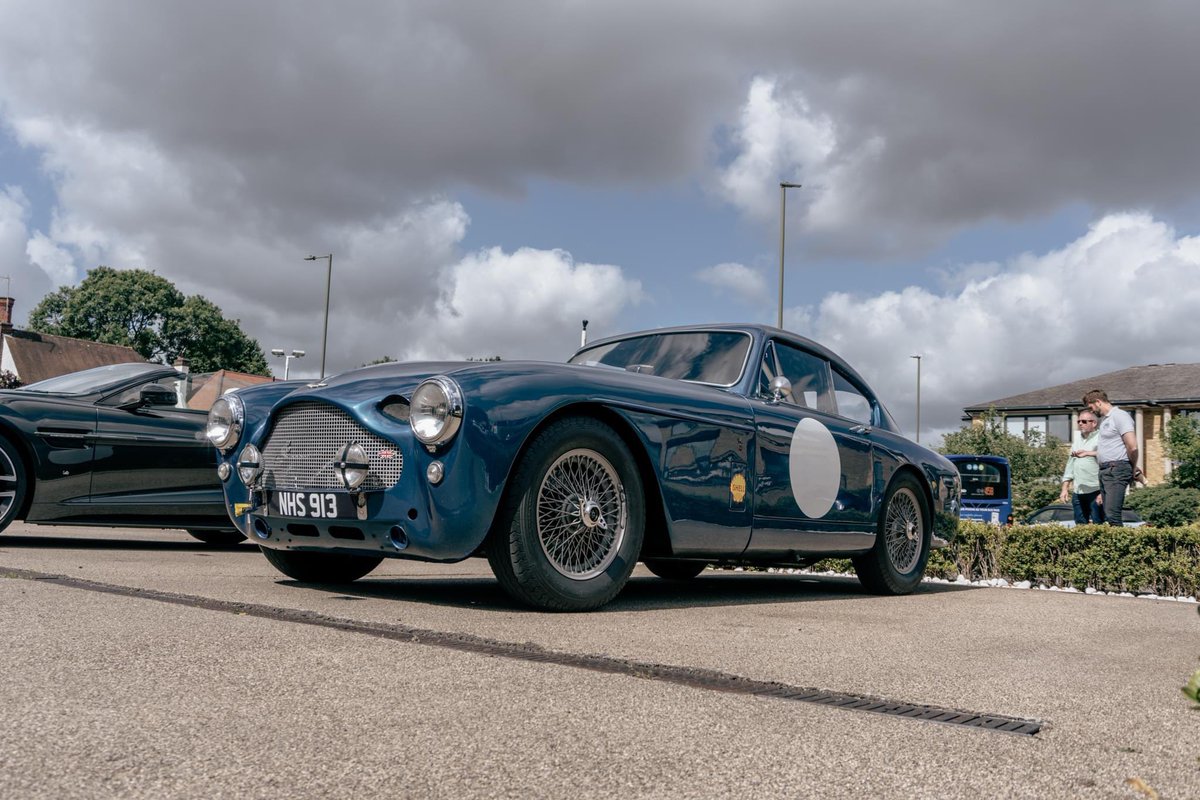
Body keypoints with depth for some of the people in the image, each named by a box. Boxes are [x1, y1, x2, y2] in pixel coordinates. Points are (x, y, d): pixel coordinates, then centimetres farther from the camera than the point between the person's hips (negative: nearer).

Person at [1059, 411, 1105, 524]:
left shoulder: (1101, 438, -4)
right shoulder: (1077, 439, 19)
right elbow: (1070, 465, 22)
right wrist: (1065, 489, 17)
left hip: (1095, 491, -7)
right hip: (1077, 492, 7)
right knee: (1080, 526, 8)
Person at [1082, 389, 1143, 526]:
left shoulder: (1120, 416, -7)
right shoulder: (1104, 419, 21)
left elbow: (1132, 447, -14)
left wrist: (1134, 470, -4)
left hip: (1117, 470, -9)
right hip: (1104, 471, 9)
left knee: (1112, 514, -16)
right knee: (1108, 514, 6)